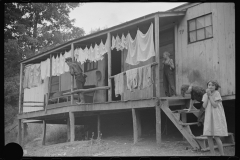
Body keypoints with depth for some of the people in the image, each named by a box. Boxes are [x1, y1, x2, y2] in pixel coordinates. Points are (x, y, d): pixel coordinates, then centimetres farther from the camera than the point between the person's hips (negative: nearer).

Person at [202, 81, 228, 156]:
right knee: (209, 137, 0)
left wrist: (210, 95, -13)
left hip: (217, 118, -5)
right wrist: (207, 95, -6)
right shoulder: (205, 95, 9)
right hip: (209, 118, 5)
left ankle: (222, 154, 0)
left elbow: (215, 105, -14)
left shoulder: (216, 93, -7)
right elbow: (204, 106, -3)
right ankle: (212, 154, 9)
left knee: (216, 137, -10)